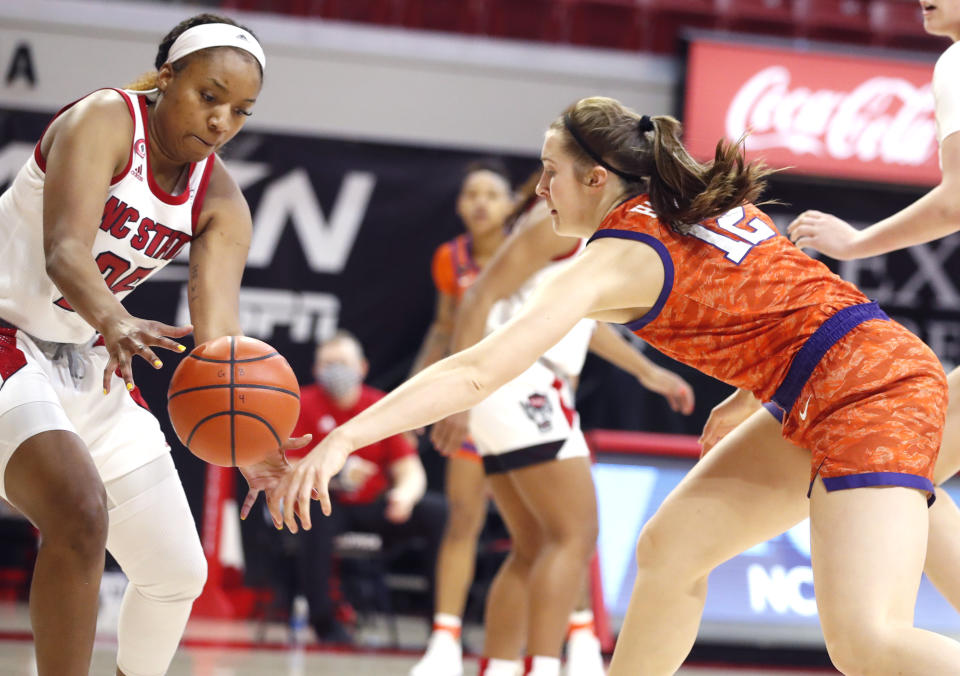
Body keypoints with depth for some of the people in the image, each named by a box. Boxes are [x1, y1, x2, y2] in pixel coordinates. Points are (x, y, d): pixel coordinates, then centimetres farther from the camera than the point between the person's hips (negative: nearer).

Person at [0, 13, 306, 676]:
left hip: (89, 364, 8)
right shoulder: (103, 120, -19)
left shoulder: (222, 205, -2)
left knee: (178, 572, 8)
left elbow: (219, 333, -14)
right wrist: (114, 322, -56)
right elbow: (64, 250, -34)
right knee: (80, 515, -31)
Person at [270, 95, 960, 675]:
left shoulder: (614, 259, -10)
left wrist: (343, 439, -22)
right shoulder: (706, 205, 14)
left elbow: (476, 372, -18)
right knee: (668, 547, 13)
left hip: (869, 389, -10)